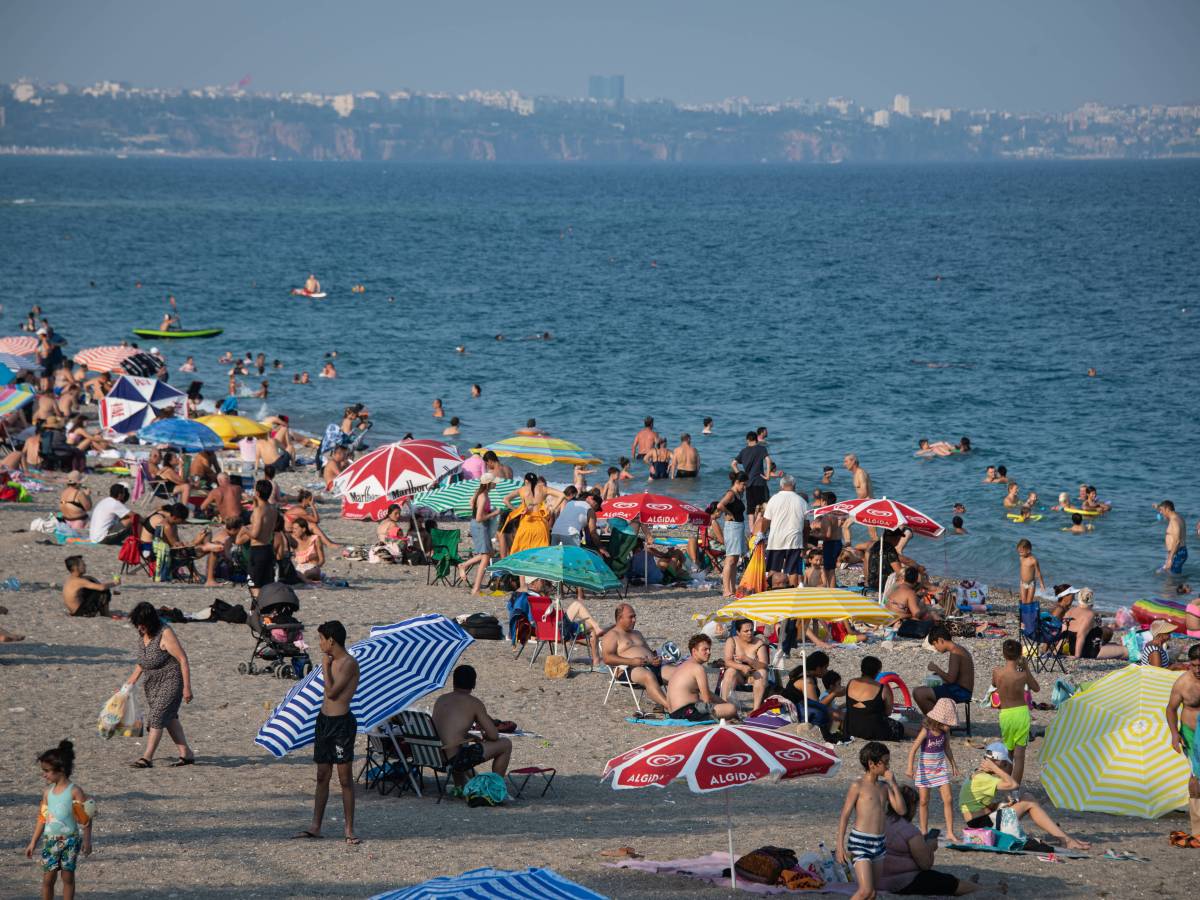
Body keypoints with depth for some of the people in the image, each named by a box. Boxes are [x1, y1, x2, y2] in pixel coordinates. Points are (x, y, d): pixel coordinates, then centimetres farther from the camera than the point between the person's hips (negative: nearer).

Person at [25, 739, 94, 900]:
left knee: (68, 876, 3)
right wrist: (33, 843, 13)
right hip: (50, 840, 4)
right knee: (48, 878, 3)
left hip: (69, 840, -4)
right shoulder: (48, 792, 5)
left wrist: (87, 841, -12)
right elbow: (42, 819, 12)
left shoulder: (74, 791, -11)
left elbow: (85, 818, -10)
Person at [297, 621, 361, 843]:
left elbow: (332, 692, -19)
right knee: (322, 776, 11)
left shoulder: (349, 663, -13)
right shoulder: (334, 662, 14)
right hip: (324, 720, 9)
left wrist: (326, 667, -10)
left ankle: (349, 830, -1)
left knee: (345, 778, -4)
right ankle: (315, 826, 15)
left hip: (341, 723, -9)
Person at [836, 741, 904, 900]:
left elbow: (901, 809, 1)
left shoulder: (884, 787, 10)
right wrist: (840, 846, -10)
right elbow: (844, 815, -6)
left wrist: (893, 783, -3)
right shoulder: (858, 786, -6)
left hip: (879, 844, 7)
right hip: (860, 842, -7)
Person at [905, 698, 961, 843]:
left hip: (940, 768, 4)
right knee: (924, 801, 4)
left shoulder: (945, 732, -2)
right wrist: (910, 768, -22)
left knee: (948, 799, -4)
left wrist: (953, 765, 23)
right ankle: (924, 832, 14)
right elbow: (913, 749, -16)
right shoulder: (926, 731, -17)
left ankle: (950, 832, 0)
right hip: (925, 767, -4)